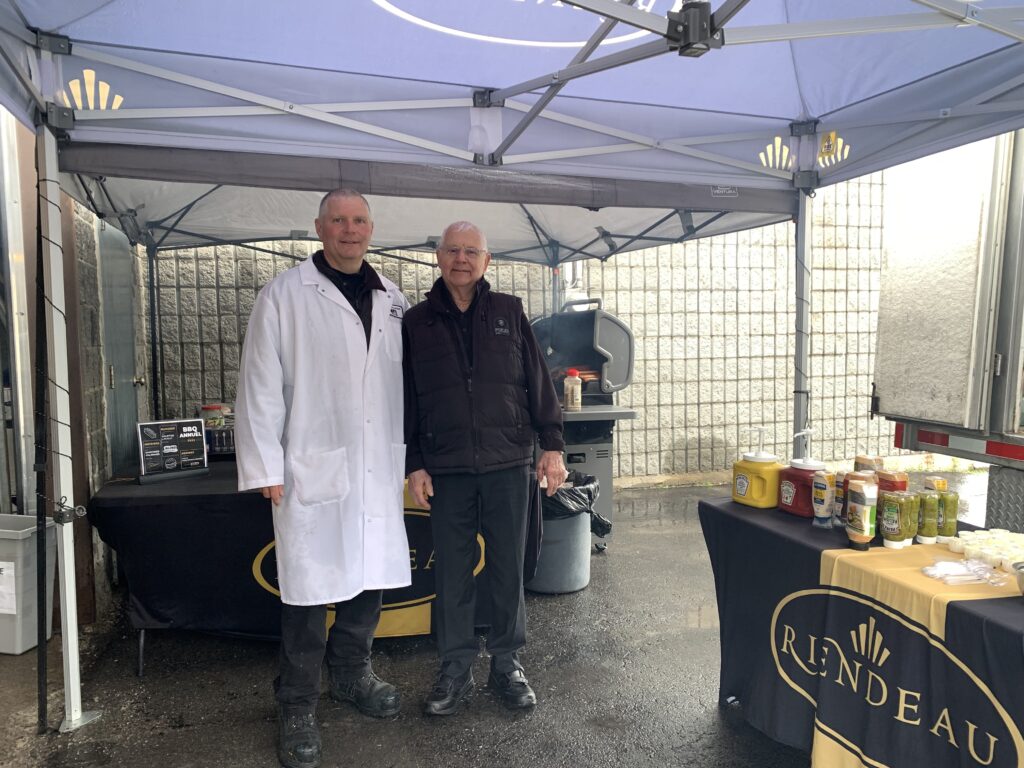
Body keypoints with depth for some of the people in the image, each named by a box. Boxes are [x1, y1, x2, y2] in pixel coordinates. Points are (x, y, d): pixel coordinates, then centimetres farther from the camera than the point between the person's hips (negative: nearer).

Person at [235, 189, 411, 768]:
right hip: (313, 469, -4)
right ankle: (298, 708, 23)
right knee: (310, 589, 3)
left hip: (380, 468, 5)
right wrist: (265, 468, -7)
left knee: (372, 575, 14)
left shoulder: (393, 300, 11)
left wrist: (413, 454, 12)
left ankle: (352, 675, 37)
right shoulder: (285, 296, -2)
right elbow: (261, 386, -5)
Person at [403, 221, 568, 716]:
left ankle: (507, 664, 26)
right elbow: (407, 399, 7)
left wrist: (551, 444, 0)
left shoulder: (509, 312, 6)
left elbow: (538, 381, 6)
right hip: (446, 471, 0)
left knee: (509, 571, 8)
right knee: (451, 574, 8)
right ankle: (456, 669, 25)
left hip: (508, 465, 0)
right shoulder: (417, 322, 7)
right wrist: (414, 465, 2)